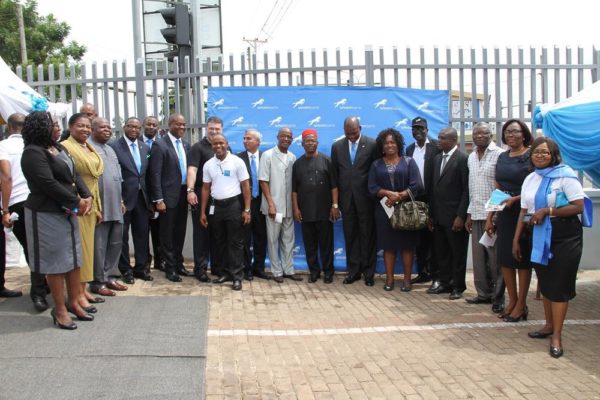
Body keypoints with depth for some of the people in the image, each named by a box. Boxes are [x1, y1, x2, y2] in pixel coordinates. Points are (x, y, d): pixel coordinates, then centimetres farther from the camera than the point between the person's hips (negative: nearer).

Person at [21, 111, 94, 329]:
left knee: (74, 258, 13)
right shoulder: (33, 153, -16)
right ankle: (60, 310, 14)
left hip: (68, 212, 8)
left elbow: (74, 174, 10)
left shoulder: (58, 147, 11)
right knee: (56, 261, 1)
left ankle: (73, 302, 26)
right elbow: (48, 184, -23)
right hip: (47, 215, -8)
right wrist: (76, 202, -16)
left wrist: (86, 196, -6)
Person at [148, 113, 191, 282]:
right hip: (169, 195, -6)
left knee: (180, 232, 14)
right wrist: (159, 199, -16)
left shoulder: (186, 145, 11)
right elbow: (155, 174, -12)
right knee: (167, 234, 4)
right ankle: (170, 268, 13)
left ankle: (179, 263, 26)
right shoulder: (159, 145, -8)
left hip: (183, 194, 6)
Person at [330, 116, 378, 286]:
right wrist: (336, 199, 4)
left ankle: (368, 272, 14)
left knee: (367, 235, 5)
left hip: (365, 197, -2)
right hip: (346, 198, 3)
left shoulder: (372, 145, -4)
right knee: (350, 235, 8)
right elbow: (334, 172, 8)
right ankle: (353, 271, 18)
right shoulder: (337, 146, 6)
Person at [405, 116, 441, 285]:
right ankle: (422, 272, 19)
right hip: (415, 198, 5)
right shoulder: (409, 149, 12)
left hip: (432, 198, -5)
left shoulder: (436, 146, -4)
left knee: (432, 237, 2)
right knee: (419, 238, 10)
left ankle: (435, 273, 11)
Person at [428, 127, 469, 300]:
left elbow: (467, 189, -12)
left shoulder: (463, 159, -9)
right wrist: (431, 213, 10)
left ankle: (458, 286, 17)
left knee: (458, 253, 5)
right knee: (441, 251, 12)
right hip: (438, 215, 7)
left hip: (454, 215, -6)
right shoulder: (437, 158, 13)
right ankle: (445, 282, 25)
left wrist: (461, 216, -16)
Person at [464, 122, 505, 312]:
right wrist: (469, 213, 15)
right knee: (478, 256, 9)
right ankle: (484, 293, 20)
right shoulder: (471, 157, 14)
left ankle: (498, 297, 9)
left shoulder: (499, 155, -7)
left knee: (495, 257, -1)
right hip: (476, 214, 6)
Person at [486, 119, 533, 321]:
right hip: (504, 214, 6)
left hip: (522, 213, -6)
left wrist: (515, 199, -23)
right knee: (504, 258, 8)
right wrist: (490, 217, 10)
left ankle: (521, 305, 14)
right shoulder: (502, 157, 11)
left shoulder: (531, 156, -7)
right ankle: (512, 301, 21)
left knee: (522, 259, 3)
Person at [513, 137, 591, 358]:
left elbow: (579, 206, -16)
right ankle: (549, 325, 30)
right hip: (540, 237, 6)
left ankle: (557, 335, 6)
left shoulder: (565, 175, -10)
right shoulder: (530, 179, 10)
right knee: (545, 282, 14)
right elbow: (524, 211, 12)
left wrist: (547, 211, -19)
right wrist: (516, 239, 10)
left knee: (559, 285, -2)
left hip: (565, 237, -6)